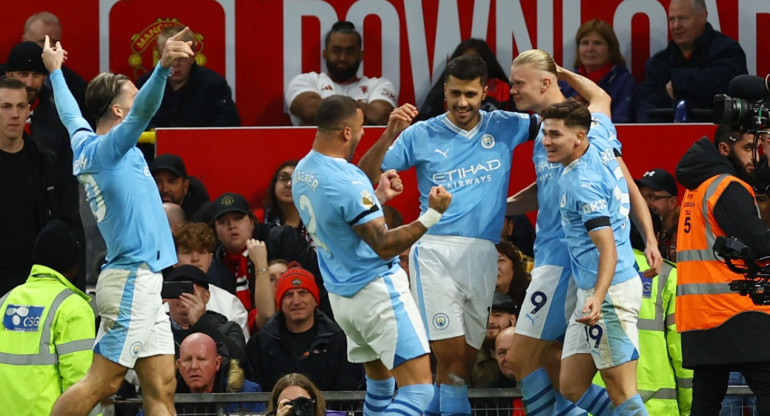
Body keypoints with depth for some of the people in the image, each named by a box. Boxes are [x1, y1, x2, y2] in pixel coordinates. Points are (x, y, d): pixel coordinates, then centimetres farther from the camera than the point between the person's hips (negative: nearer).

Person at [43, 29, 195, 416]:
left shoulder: (84, 144, 12)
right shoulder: (107, 148, -12)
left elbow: (70, 112, 33)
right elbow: (143, 110, -30)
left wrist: (56, 71, 50)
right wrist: (162, 67, -44)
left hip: (142, 282, 10)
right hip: (132, 279, -10)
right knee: (102, 382, -10)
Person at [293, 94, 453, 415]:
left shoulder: (303, 172, 7)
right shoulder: (347, 181, -22)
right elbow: (384, 245, -21)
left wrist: (379, 196, 22)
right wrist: (432, 215, -23)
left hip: (340, 294, 10)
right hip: (377, 291, -10)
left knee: (380, 382, 22)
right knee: (418, 389, -12)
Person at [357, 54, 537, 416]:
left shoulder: (505, 127, 9)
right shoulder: (422, 135, 3)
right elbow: (366, 177, 0)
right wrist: (390, 135, -15)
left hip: (482, 254, 3)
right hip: (435, 252, -3)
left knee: (465, 359, 3)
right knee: (451, 354, -13)